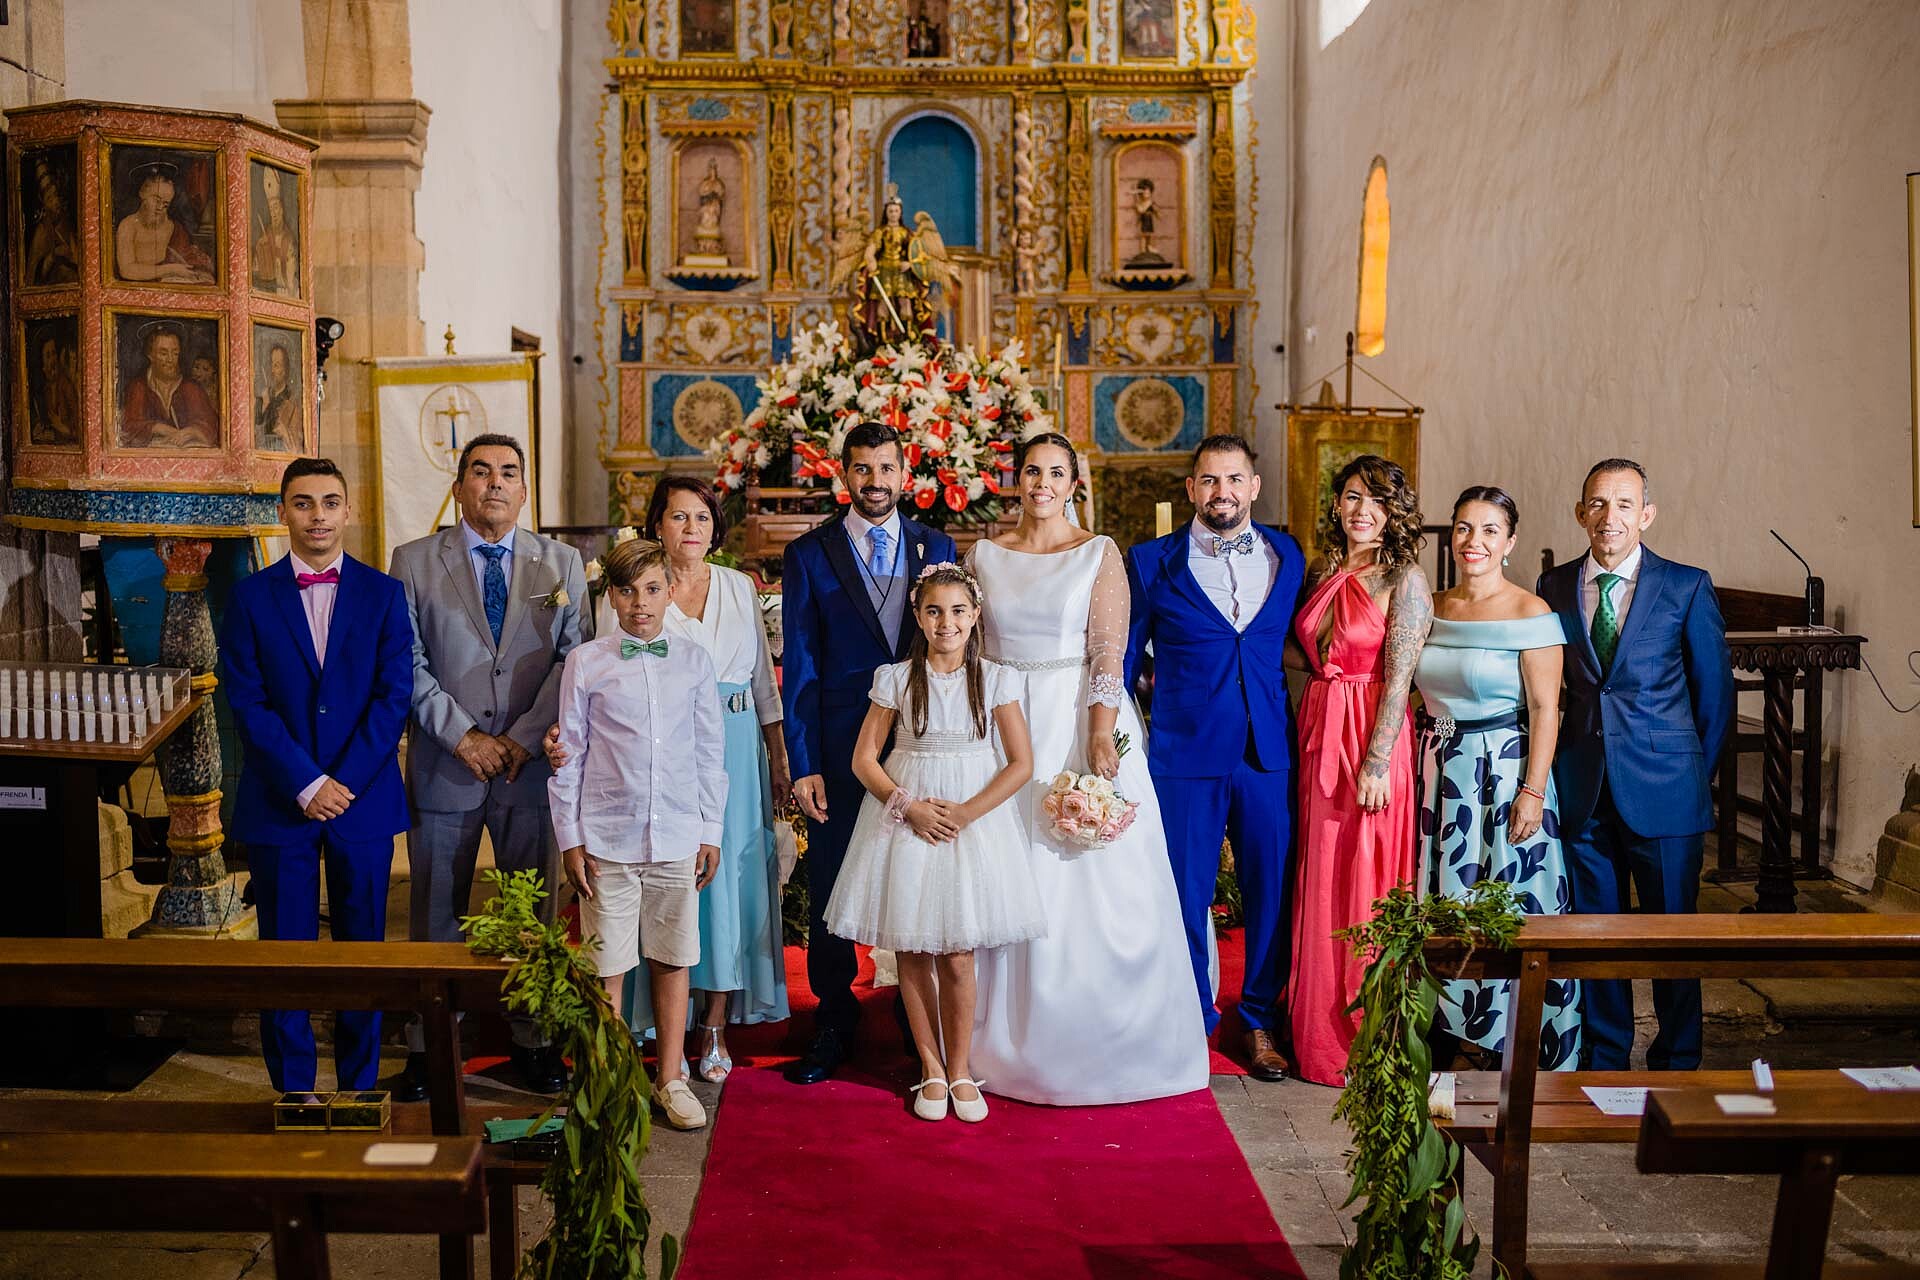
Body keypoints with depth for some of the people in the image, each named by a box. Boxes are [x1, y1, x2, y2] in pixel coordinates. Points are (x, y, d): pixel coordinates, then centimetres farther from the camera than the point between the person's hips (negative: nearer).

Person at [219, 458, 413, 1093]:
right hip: (278, 801, 0)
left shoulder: (383, 593, 3)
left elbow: (394, 695, -3)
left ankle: (360, 1088, 21)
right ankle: (293, 1093, 18)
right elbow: (246, 701, -4)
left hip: (363, 797, 0)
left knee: (362, 946, 8)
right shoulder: (251, 597, 2)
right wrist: (305, 784, -13)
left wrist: (344, 781, -12)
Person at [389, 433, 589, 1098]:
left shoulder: (562, 563, 7)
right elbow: (408, 663, -2)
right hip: (444, 766, -1)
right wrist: (463, 736, -11)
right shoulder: (414, 560, 4)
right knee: (435, 916, 7)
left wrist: (524, 738, -10)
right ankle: (428, 1047, 19)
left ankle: (534, 1040, 20)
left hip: (532, 765, 1)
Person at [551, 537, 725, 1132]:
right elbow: (569, 756, 3)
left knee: (672, 961, 10)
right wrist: (570, 840, 1)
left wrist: (711, 831, 7)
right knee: (608, 967, 4)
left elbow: (711, 751, 10)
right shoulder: (585, 663, 0)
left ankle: (670, 1079, 23)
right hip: (608, 839, -2)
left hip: (678, 838, 2)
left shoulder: (693, 662, 6)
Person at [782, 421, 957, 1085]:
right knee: (831, 890, 6)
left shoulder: (937, 547, 8)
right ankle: (833, 1025, 23)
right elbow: (800, 666, -1)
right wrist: (803, 765, -7)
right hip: (841, 749, -1)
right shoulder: (809, 554, 1)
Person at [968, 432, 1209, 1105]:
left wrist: (1101, 737, -18)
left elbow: (1110, 652, -8)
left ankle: (1098, 1041, 13)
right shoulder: (984, 555, 9)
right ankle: (1015, 1040, 18)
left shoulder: (1099, 554, 0)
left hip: (1082, 722, -3)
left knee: (1094, 886, -1)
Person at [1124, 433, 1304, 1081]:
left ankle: (1261, 1021, 26)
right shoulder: (1152, 562, 1)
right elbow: (1122, 660, 6)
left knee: (1271, 891, 8)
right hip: (1185, 755, -2)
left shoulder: (1289, 556, 7)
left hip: (1270, 754, 2)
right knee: (1185, 893, 5)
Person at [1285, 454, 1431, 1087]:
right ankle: (1319, 1033, 25)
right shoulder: (1323, 572, 12)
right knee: (1320, 881, 12)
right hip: (1318, 734, 7)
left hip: (1372, 740, -7)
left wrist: (1376, 763, -18)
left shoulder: (1404, 579, -8)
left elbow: (1398, 678, -14)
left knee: (1366, 883, 0)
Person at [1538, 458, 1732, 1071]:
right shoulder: (1554, 586, 5)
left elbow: (1715, 690, 5)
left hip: (1663, 790, -2)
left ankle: (1676, 1066, 22)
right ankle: (1604, 1061, 24)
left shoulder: (1687, 586, -2)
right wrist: (1564, 765, 8)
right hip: (1584, 790, 2)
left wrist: (1696, 774, 7)